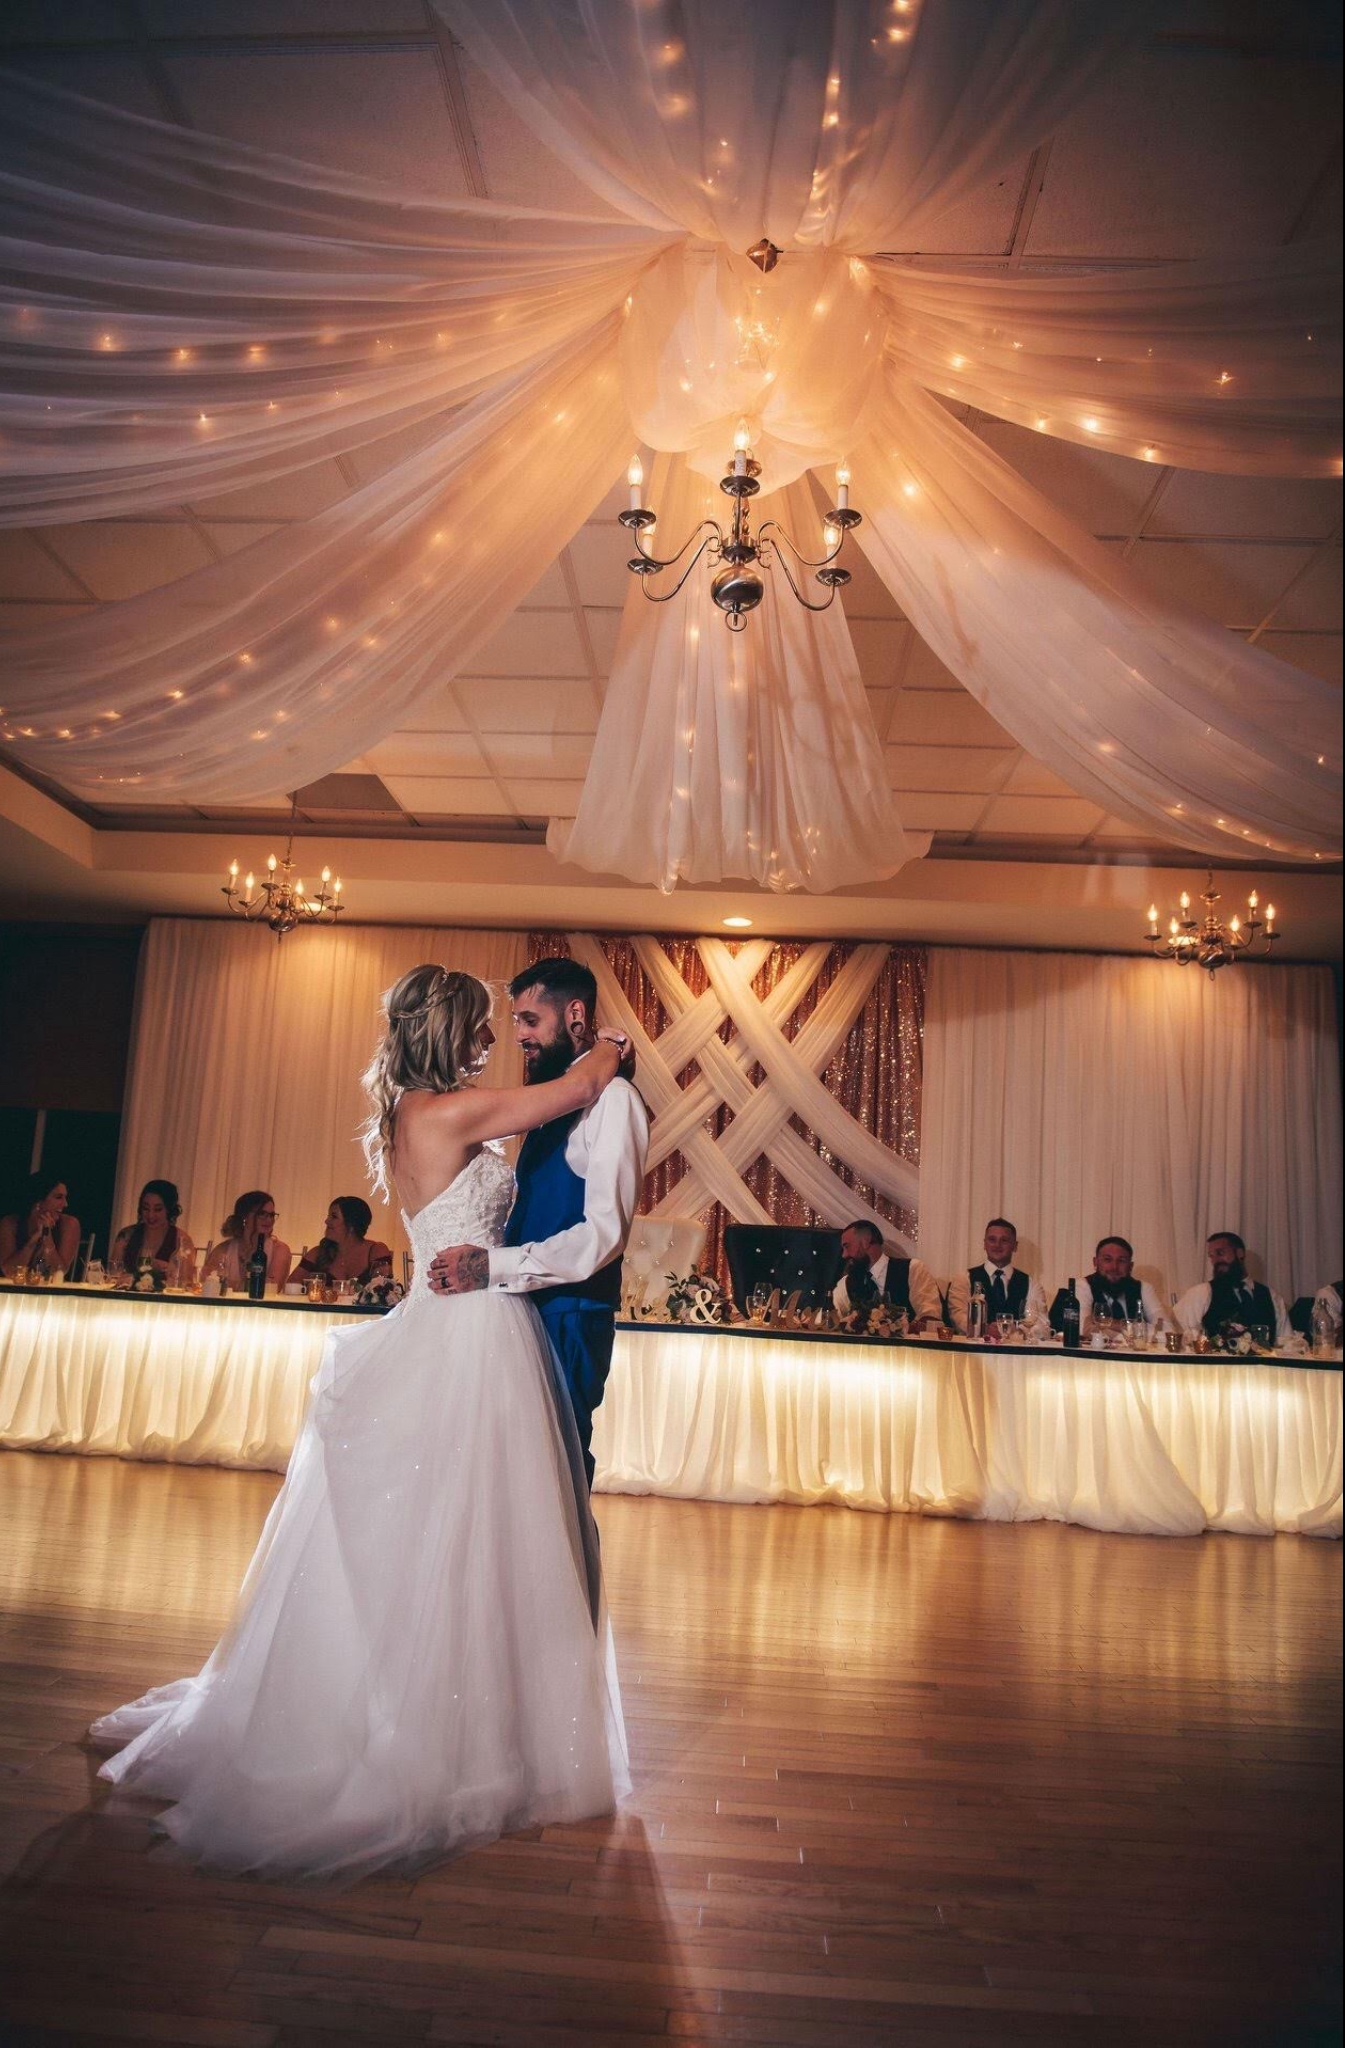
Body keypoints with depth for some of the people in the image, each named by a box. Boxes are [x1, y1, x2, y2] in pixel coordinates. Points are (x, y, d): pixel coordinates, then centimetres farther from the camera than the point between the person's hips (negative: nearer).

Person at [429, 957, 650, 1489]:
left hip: (570, 1316, -8)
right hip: (529, 1307, 8)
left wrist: (493, 1266, -23)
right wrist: (482, 1257, 4)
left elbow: (606, 1231, -20)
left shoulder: (611, 1098, -13)